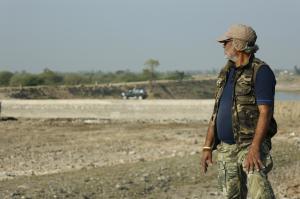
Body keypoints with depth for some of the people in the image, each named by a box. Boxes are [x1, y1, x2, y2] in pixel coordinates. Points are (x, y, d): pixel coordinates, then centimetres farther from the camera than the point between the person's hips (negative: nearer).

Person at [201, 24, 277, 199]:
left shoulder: (261, 71, -9)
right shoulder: (226, 73, 14)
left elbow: (265, 112, -17)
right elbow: (216, 113, 17)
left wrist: (254, 148, -27)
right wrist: (207, 147, 11)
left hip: (251, 145, -7)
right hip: (225, 149, 7)